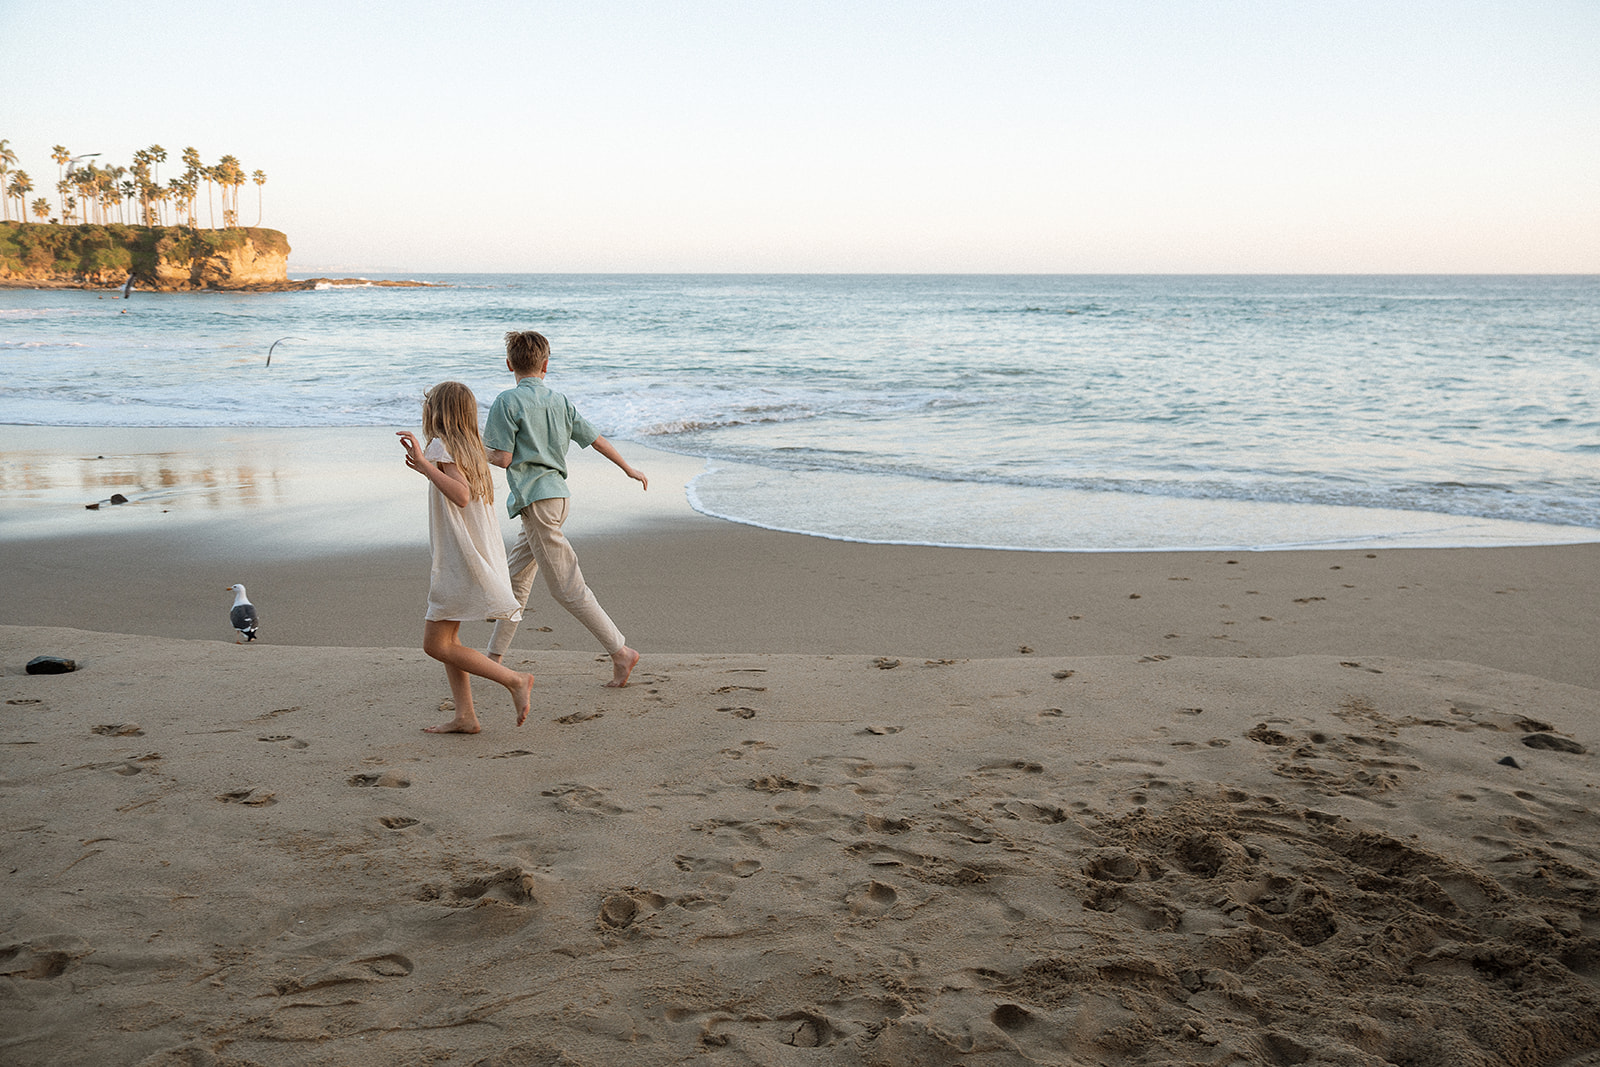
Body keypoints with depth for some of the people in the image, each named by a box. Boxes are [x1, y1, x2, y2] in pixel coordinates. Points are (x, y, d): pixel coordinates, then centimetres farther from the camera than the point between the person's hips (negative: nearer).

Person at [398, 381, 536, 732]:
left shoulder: (441, 446, -12)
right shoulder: (470, 447, 14)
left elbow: (461, 496, -27)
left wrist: (425, 463, -31)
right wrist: (426, 471, 32)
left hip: (460, 559, -9)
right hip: (478, 555, 9)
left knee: (436, 644, -5)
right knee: (446, 639, 14)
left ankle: (515, 680, -9)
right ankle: (465, 716, 11)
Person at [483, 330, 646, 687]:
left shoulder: (507, 401, -9)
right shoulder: (559, 400, 10)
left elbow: (503, 458, -13)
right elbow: (596, 439, 14)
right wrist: (629, 469, 26)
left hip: (536, 501, -8)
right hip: (558, 495, 8)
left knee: (566, 586, -5)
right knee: (515, 578, 16)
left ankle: (620, 652, -5)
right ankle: (494, 657, 23)